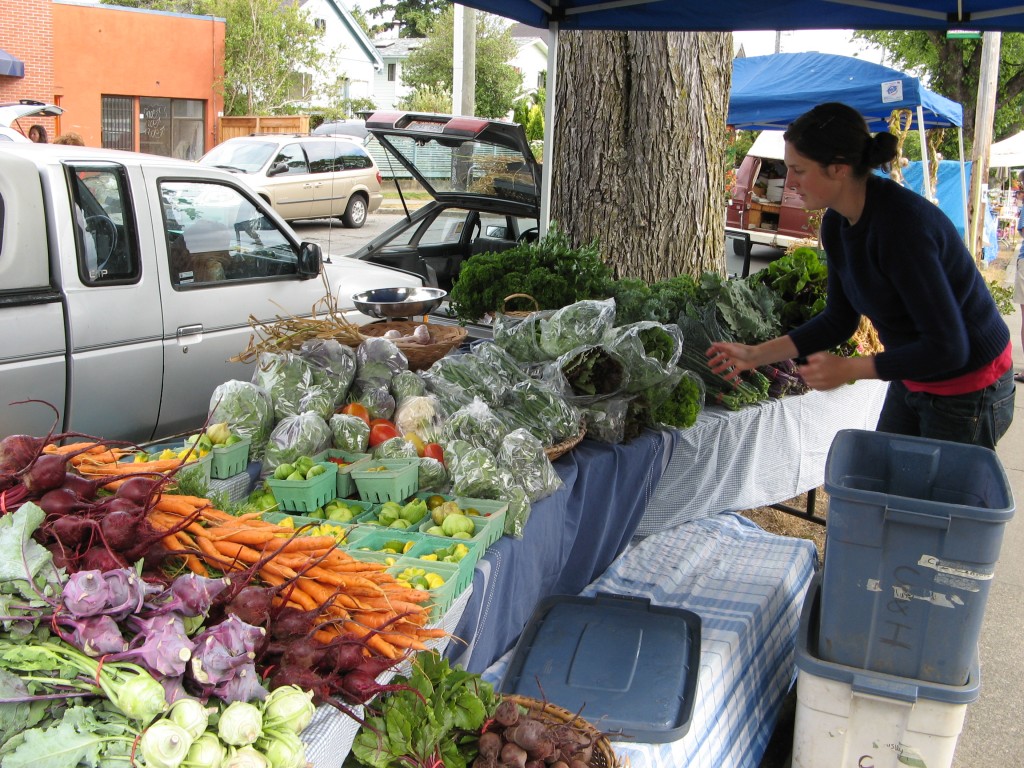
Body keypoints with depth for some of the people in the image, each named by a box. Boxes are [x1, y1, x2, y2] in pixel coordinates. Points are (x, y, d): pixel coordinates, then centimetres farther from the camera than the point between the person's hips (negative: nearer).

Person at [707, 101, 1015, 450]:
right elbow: (838, 320, 7)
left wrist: (848, 369, -23)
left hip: (967, 389, -9)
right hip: (911, 378, 9)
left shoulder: (902, 224, -31)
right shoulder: (836, 224, -4)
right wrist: (756, 354, 1)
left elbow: (947, 348, -28)